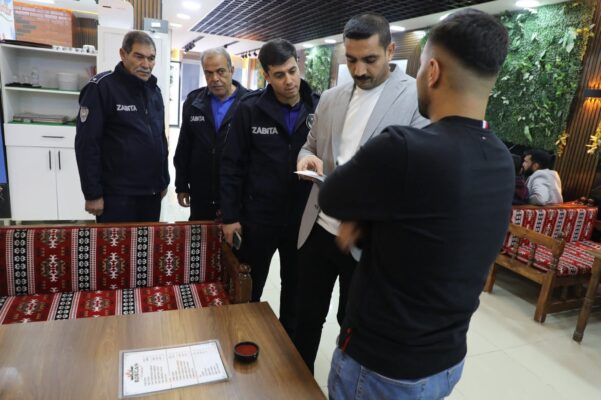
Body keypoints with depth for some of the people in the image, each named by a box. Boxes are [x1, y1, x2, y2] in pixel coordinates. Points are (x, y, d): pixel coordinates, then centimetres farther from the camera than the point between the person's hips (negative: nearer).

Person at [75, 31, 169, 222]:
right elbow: (87, 144, -12)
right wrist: (93, 194, -14)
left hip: (152, 192, 6)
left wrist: (164, 181, 16)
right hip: (117, 194, -6)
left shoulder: (154, 90, 11)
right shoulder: (101, 87, -9)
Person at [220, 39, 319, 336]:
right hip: (259, 216, -1)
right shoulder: (250, 109, -7)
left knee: (295, 287, 19)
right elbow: (232, 165, -5)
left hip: (303, 216, 2)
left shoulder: (319, 107, -4)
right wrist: (230, 215, -6)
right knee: (248, 289, 15)